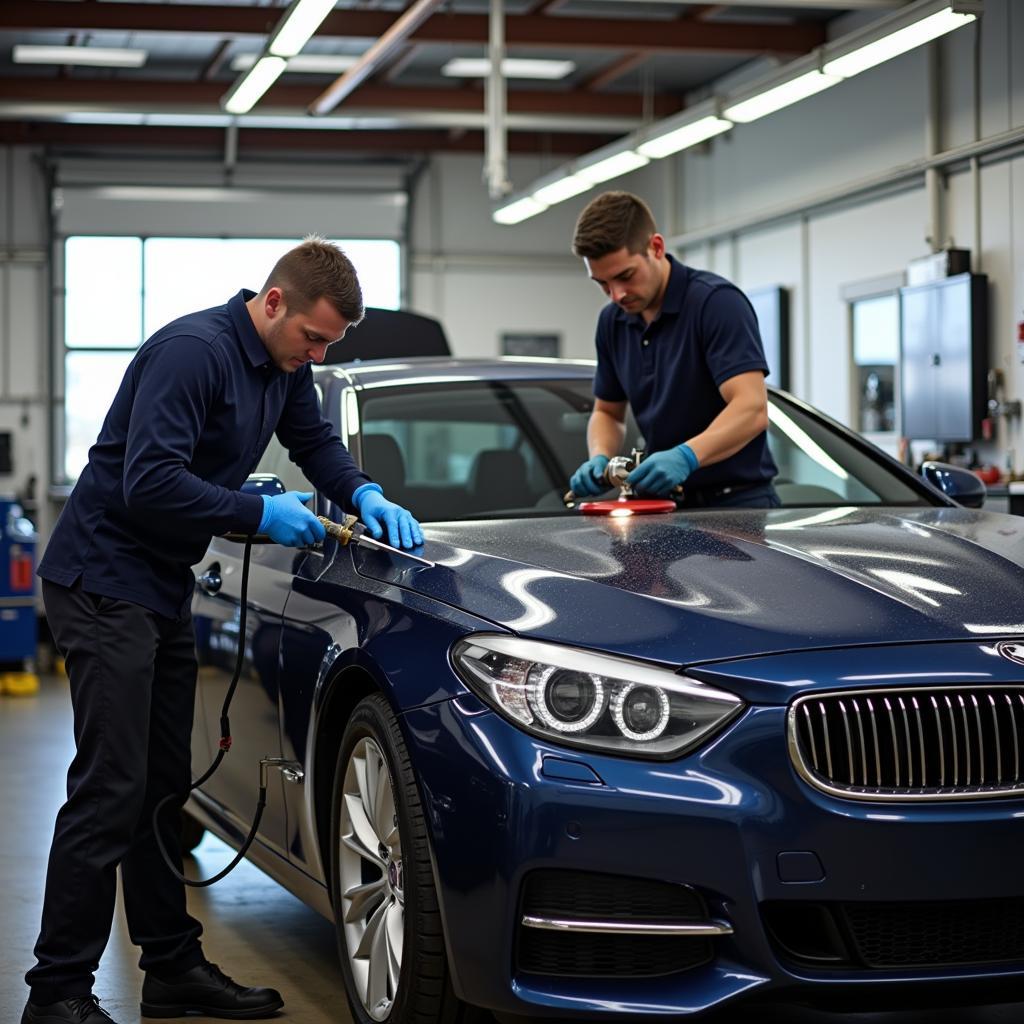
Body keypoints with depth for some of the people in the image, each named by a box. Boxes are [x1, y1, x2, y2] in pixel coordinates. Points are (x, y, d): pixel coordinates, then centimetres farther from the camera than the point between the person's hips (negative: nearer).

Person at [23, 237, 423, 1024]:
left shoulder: (285, 366, 8)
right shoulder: (194, 352, -21)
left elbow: (316, 443, 21)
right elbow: (148, 483, -27)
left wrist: (366, 496, 1)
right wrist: (262, 515, -20)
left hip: (163, 588, 10)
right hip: (104, 582, -9)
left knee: (163, 786, 12)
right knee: (111, 790, -11)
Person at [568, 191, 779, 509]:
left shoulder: (716, 301, -14)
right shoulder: (613, 321, 7)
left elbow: (752, 409, -22)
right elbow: (607, 412, 18)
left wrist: (686, 456, -36)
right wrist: (599, 458, -3)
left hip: (736, 505, -6)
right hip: (670, 506, 6)